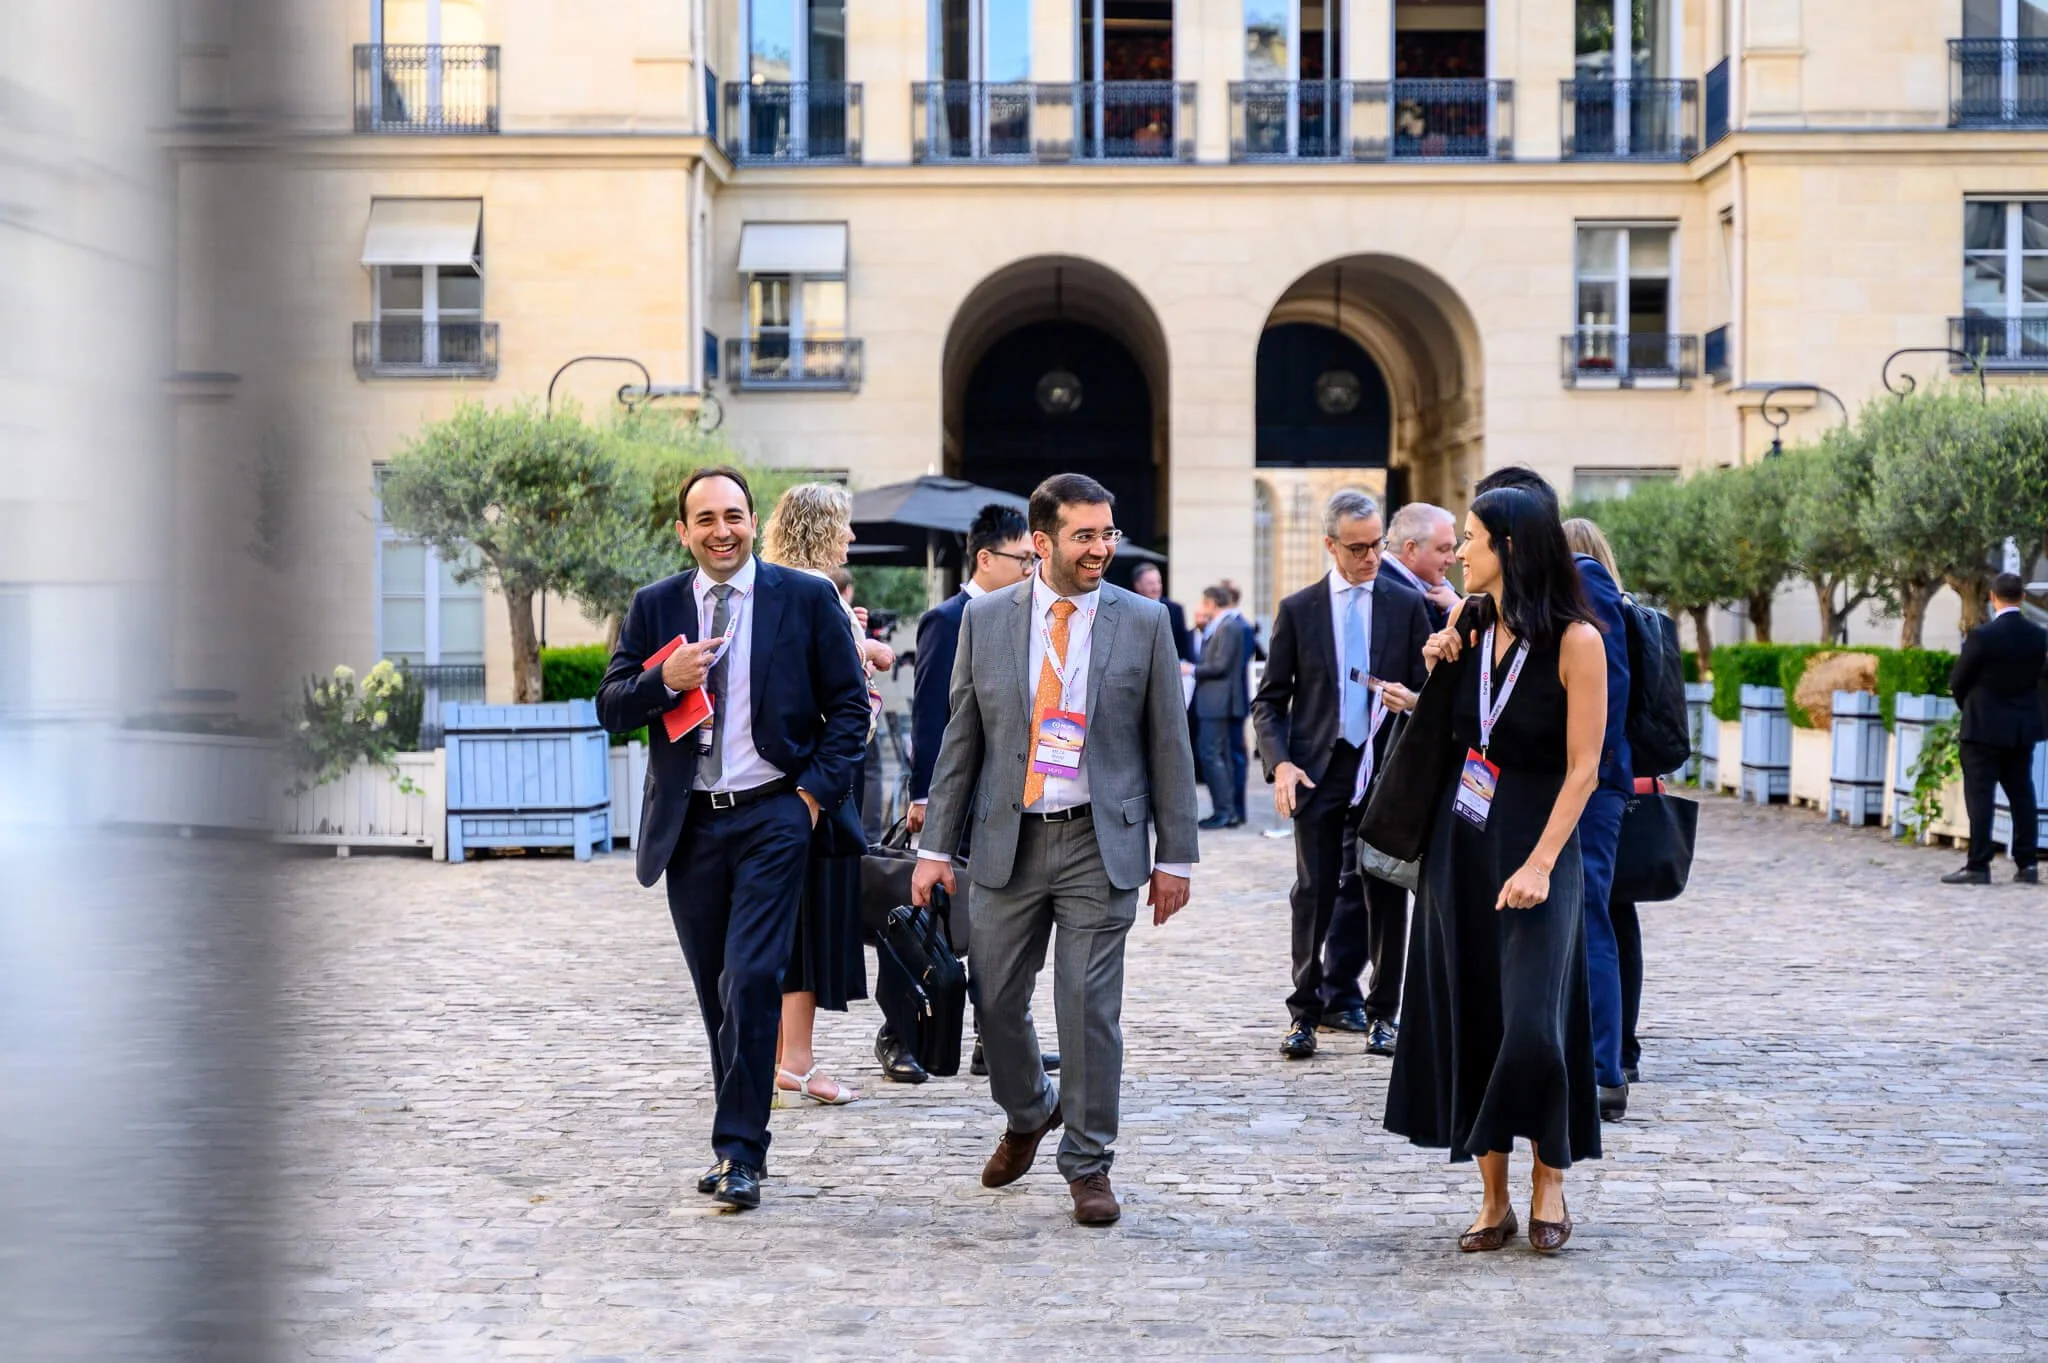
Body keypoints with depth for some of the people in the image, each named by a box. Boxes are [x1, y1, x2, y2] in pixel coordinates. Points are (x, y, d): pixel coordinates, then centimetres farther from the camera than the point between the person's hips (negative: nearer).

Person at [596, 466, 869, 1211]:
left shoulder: (805, 598, 1)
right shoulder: (653, 607, 7)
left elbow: (849, 702, 3)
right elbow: (611, 708, 5)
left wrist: (819, 789, -7)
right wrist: (665, 681, -14)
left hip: (772, 818, -3)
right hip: (688, 823, 3)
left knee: (751, 981, -14)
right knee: (716, 994, 10)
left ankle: (738, 1153, -9)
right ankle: (740, 1142, 21)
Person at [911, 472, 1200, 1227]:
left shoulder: (1143, 622, 0)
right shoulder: (986, 620, 3)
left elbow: (1168, 743, 2)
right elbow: (961, 739, 6)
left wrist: (1175, 854, -1)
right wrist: (936, 845, 2)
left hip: (1099, 842, -2)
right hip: (1007, 839, 2)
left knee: (1091, 1007, -2)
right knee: (996, 1000, 8)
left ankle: (1088, 1164, 11)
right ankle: (1028, 1114, 36)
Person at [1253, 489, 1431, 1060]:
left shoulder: (1407, 605, 6)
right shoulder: (1298, 610, 4)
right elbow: (1269, 700, 6)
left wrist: (1413, 701, -14)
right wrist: (1280, 762, -9)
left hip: (1387, 766, 1)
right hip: (1319, 771, -1)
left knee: (1386, 893, 3)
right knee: (1314, 893, 1)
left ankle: (1382, 1012, 12)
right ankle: (1305, 1010, 10)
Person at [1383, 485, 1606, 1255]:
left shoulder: (1575, 640, -11)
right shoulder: (1469, 621, 6)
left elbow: (1583, 768, -13)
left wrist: (1539, 864, -19)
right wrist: (1434, 666, 0)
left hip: (1534, 844, -6)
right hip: (1459, 842, 6)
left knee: (1531, 1024, -11)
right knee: (1469, 1023, 5)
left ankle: (1549, 1183, 9)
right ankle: (1494, 1201, 12)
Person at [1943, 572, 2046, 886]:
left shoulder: (1982, 636, -16)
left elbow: (1957, 680, -8)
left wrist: (1966, 704, 12)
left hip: (1985, 727, -5)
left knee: (1980, 796, -2)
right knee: (2022, 795, 11)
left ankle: (1978, 866, -4)